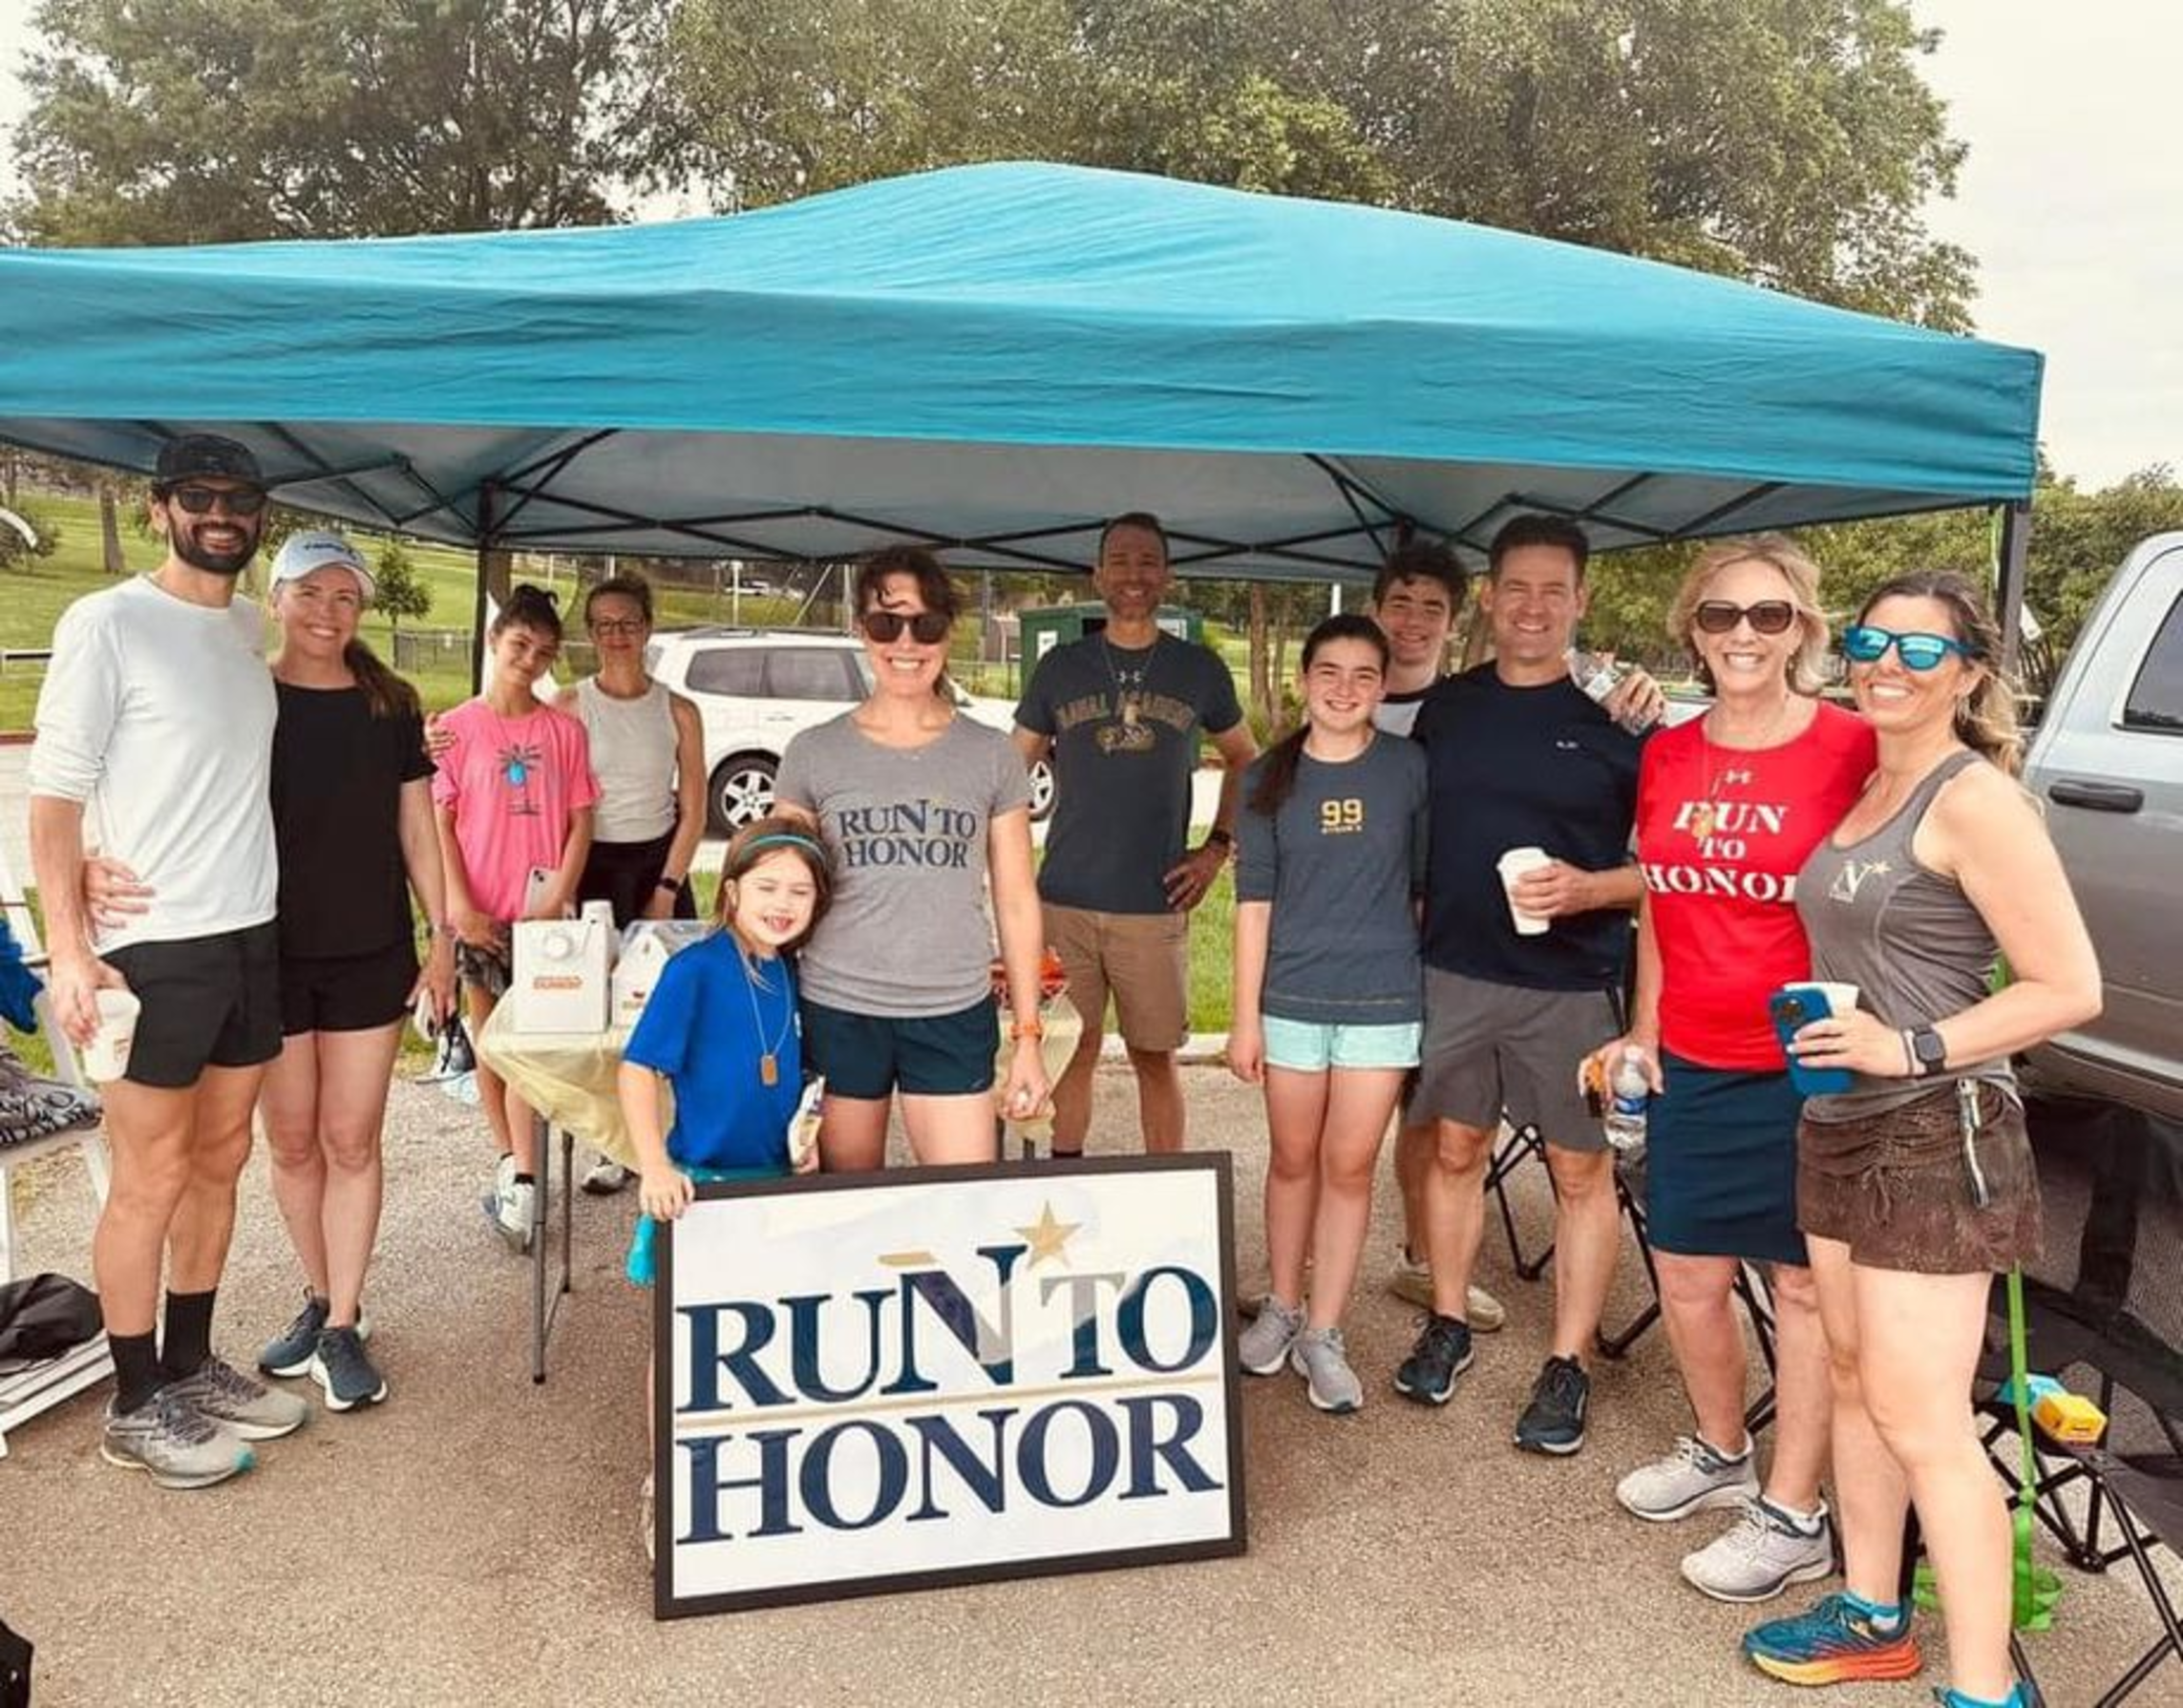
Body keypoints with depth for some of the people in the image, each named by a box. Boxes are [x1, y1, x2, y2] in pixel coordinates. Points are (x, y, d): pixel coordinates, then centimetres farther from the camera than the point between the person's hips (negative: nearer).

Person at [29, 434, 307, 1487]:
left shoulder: (249, 628, 10)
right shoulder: (106, 624, -8)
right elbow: (54, 794, -10)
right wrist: (68, 948, -18)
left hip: (251, 936, 7)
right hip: (154, 947, -6)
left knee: (220, 1162, 14)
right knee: (151, 1181, 1)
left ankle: (190, 1367, 28)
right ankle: (136, 1407, 15)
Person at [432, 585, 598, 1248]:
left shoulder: (565, 731, 5)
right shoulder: (457, 728, 2)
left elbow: (580, 821, 4)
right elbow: (440, 822, 0)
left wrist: (557, 898, -7)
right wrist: (459, 904, -9)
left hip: (542, 911, 0)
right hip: (481, 912, 0)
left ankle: (521, 1177, -6)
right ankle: (510, 1160, 21)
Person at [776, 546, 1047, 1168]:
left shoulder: (991, 755, 5)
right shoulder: (814, 754, 4)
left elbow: (1016, 902, 8)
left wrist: (1027, 1036, 5)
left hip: (955, 1017, 0)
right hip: (837, 1014, 0)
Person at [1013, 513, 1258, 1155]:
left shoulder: (1199, 669, 6)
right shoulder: (1061, 667, 6)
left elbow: (1245, 758, 18)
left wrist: (1217, 847, 6)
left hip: (1155, 904, 0)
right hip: (1064, 900, 1)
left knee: (1155, 1055, 5)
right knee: (1075, 1049, 6)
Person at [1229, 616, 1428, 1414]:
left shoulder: (1411, 769, -2)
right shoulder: (1268, 778, 0)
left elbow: (1427, 886, 4)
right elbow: (1255, 900, 0)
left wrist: (1437, 992, 4)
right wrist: (1245, 1015, -2)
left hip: (1383, 998, -1)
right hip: (1291, 997, 1)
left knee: (1349, 1167, 6)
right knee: (1293, 1160, 13)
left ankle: (1323, 1335, 18)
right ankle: (1281, 1308, 32)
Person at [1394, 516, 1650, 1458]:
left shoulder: (1612, 722, -5)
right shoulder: (1445, 709, 6)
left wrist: (1590, 890, -19)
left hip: (1572, 985, -3)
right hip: (1455, 972, 4)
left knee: (1582, 1171, 4)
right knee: (1454, 1150, 14)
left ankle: (1568, 1366, 16)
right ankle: (1447, 1325, 30)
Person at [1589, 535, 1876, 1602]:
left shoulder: (1851, 750, -9)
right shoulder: (1666, 758, 7)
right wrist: (1642, 1029, 13)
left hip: (1808, 1067, -5)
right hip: (1692, 1066, 5)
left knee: (1805, 1286, 7)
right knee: (1687, 1281, 15)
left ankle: (1793, 1517, 22)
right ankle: (1720, 1453, 40)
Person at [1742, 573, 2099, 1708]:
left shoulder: (1974, 798, -15)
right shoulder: (1866, 790, 12)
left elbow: (2070, 988, -18)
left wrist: (1913, 1048, -22)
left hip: (1936, 1138, -9)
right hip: (1839, 1124, 9)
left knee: (1923, 1422, -5)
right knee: (1856, 1378, 17)